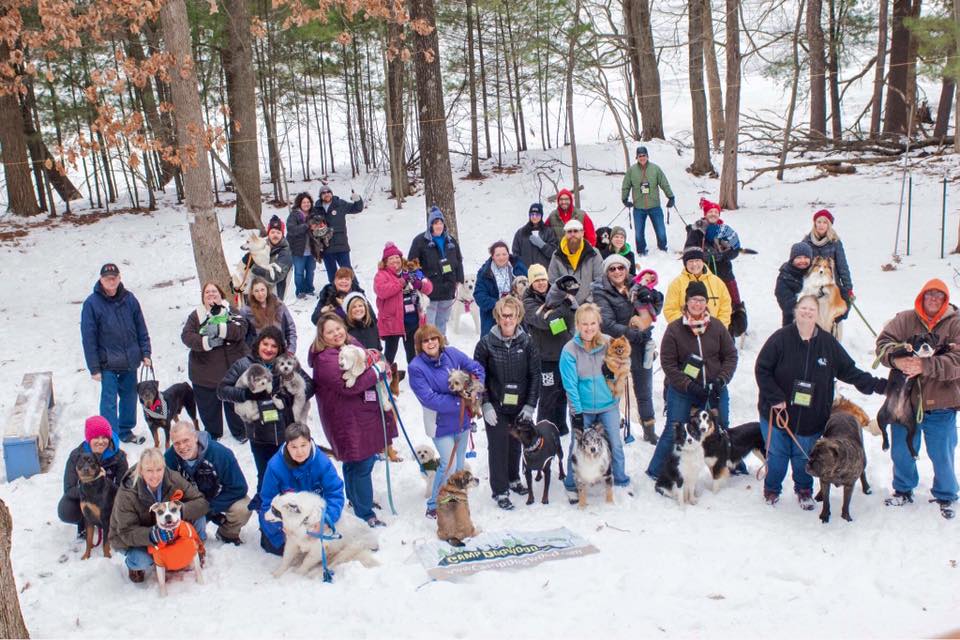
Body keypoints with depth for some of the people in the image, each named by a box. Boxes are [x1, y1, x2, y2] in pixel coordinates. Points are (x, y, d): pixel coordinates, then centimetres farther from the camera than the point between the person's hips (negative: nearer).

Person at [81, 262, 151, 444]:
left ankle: (126, 431, 29)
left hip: (130, 361, 4)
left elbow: (141, 328, 8)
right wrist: (94, 368, -10)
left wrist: (145, 353, 3)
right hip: (108, 364, -4)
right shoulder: (92, 303, -10)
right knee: (109, 400, -1)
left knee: (130, 397, 14)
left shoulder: (129, 299, 1)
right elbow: (88, 338, -9)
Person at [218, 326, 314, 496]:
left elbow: (309, 384, 3)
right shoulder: (243, 365, -2)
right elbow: (222, 389, -2)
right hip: (260, 435, -1)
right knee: (265, 476, 10)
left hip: (287, 432, 1)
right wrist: (246, 394, -16)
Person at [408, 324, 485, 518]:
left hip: (462, 419, 5)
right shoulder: (416, 367, -20)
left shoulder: (452, 354, -6)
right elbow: (428, 398, -25)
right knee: (449, 465, -9)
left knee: (459, 464, 16)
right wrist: (459, 402, -23)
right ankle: (434, 506, 8)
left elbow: (477, 369, 5)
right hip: (440, 424, -5)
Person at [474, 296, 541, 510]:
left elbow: (535, 375, -1)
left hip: (520, 405, 2)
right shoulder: (487, 343, -8)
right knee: (498, 446, 1)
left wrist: (530, 405, -6)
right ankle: (500, 490, 14)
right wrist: (485, 404, -10)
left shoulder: (527, 342, -4)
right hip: (496, 406, -2)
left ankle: (513, 479, 39)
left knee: (516, 443, 16)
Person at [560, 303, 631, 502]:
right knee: (577, 446, 7)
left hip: (608, 406, 2)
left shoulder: (609, 343, -6)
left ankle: (621, 482, 27)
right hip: (582, 408, -2)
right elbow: (570, 384, -11)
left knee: (616, 445, 8)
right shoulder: (569, 350, -12)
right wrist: (577, 412, -13)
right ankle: (571, 486, 24)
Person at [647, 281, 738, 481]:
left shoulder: (717, 327, -1)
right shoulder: (674, 329, -8)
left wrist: (721, 380, -10)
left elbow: (730, 356, 5)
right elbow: (668, 363, -9)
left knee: (721, 430, 16)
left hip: (714, 390, 3)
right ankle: (655, 471, 13)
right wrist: (689, 385, -16)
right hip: (682, 392, -3)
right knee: (673, 431, 0)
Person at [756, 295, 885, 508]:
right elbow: (762, 369, -9)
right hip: (777, 413, -2)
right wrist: (775, 397, -15)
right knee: (777, 455, 9)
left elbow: (849, 371, 5)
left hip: (811, 417, 2)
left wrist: (876, 385, -2)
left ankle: (804, 490, 37)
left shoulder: (828, 342, -1)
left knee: (803, 457, 13)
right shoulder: (781, 338, -11)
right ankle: (771, 489, 32)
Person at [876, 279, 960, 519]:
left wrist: (925, 366, -27)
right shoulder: (904, 319, 1)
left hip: (940, 405, -2)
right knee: (901, 452, 16)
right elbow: (883, 342, -7)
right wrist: (896, 359, -28)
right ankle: (903, 490, 38)